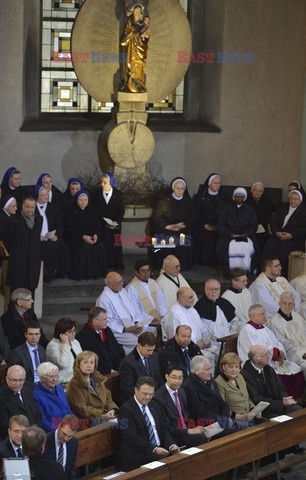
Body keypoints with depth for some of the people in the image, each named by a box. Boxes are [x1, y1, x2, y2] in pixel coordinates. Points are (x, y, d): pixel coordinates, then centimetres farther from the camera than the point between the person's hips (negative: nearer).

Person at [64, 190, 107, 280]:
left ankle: (97, 272, -14)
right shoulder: (71, 211, -1)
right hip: (75, 237, -4)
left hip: (91, 236, 4)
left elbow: (97, 225, 12)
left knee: (100, 247, -23)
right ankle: (82, 273, -26)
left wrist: (96, 235, -10)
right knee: (85, 247, -33)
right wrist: (83, 236, -21)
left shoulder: (91, 210, 14)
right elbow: (70, 228, -10)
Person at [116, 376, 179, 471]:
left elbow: (163, 430, 18)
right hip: (138, 455, -7)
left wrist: (172, 445, -3)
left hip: (159, 450, 7)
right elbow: (132, 437, -14)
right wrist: (154, 449, -23)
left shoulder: (153, 407, 19)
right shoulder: (126, 409, -6)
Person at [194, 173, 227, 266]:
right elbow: (196, 214, 0)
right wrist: (204, 225, -12)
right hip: (203, 230, -2)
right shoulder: (200, 196, 3)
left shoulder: (222, 198, 12)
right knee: (204, 251, -9)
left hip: (217, 230, 2)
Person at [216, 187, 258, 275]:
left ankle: (245, 270, -24)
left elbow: (254, 225, 11)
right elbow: (221, 224, 7)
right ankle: (230, 271, -24)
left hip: (245, 236, 1)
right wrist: (229, 234, -10)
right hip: (229, 236, -1)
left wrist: (246, 233, -9)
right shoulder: (227, 208, 14)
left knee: (247, 247, -32)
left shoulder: (250, 210, 17)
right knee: (232, 247, -33)